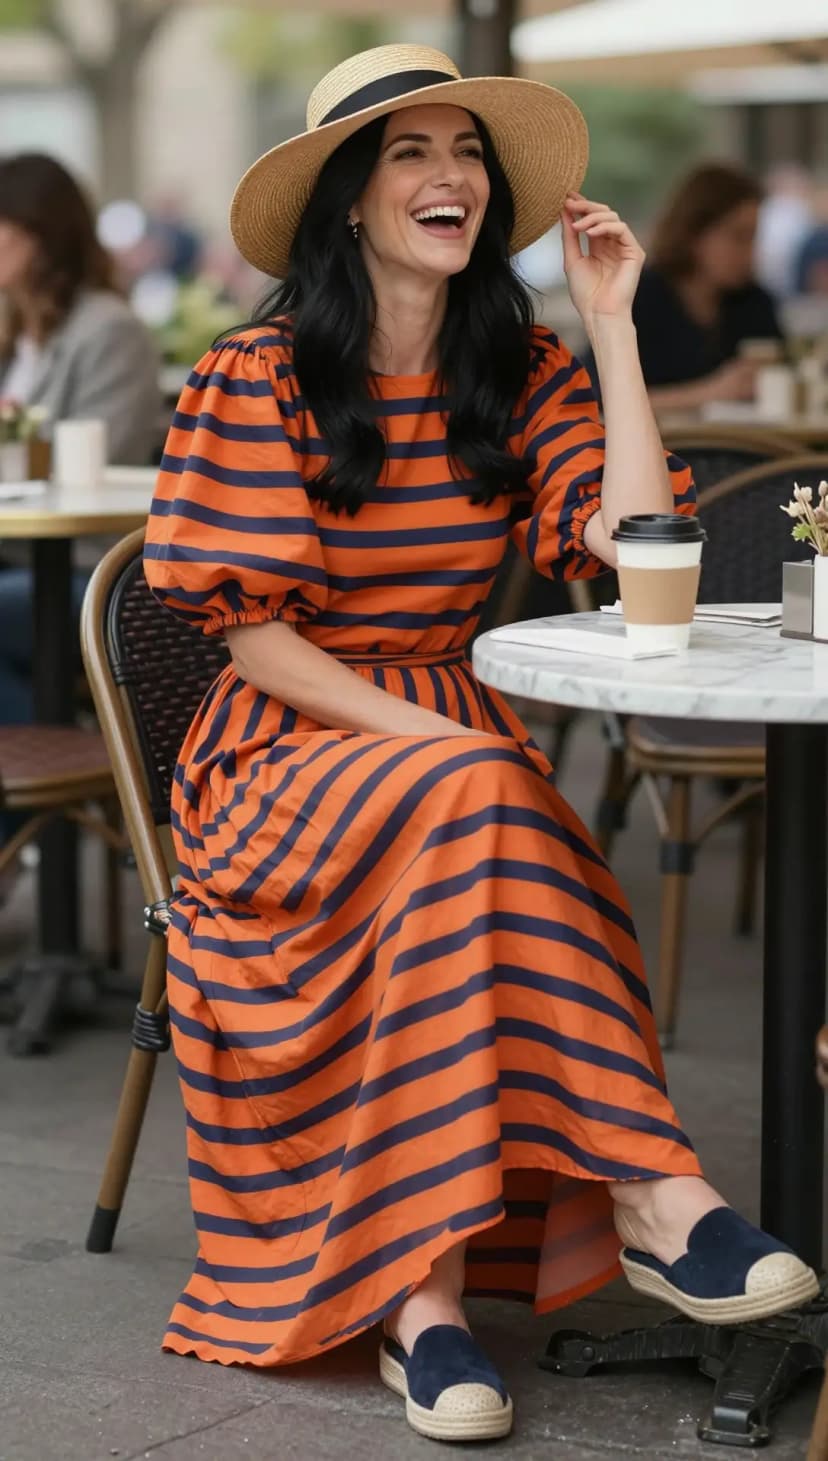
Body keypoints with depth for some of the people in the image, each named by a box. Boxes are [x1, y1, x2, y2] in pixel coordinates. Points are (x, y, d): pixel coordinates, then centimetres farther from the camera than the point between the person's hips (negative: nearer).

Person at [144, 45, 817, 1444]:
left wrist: (611, 325, -4)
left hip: (453, 743, 4)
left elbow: (635, 542, -6)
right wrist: (427, 739, -19)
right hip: (286, 759, -4)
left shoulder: (523, 373, 9)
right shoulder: (258, 378, -4)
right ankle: (648, 1188, -34)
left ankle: (430, 1283, -35)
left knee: (476, 818, -33)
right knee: (475, 804, -36)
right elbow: (244, 625, -8)